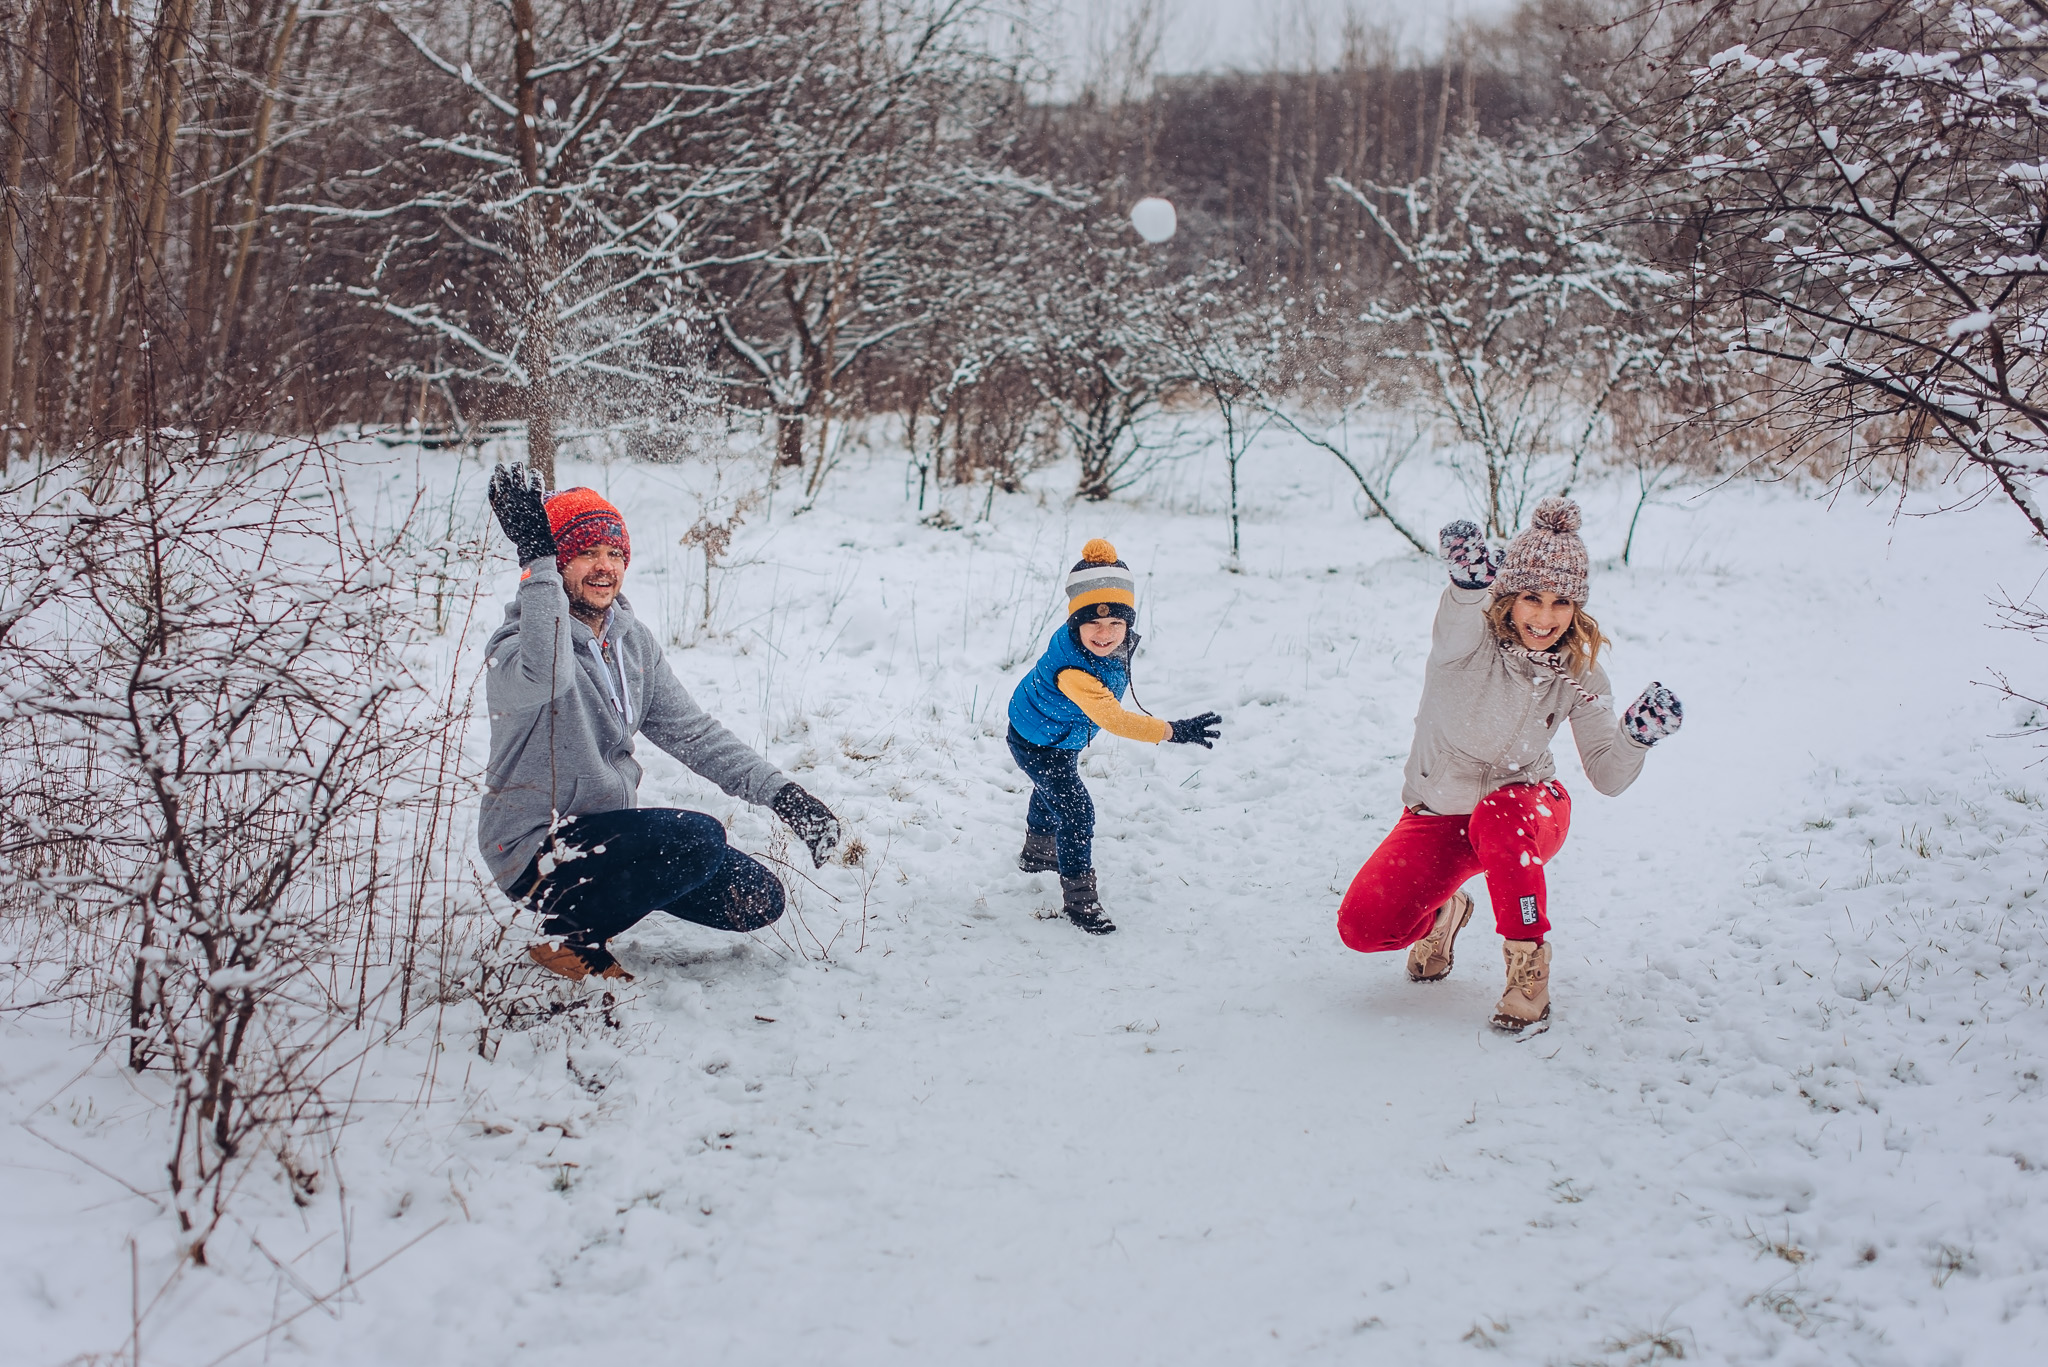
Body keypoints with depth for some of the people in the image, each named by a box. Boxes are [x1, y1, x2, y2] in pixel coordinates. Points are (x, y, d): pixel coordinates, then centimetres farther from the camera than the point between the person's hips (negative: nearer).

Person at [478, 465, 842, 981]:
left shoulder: (633, 639, 6)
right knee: (698, 839, -29)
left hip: (610, 829, 8)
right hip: (536, 852, -8)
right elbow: (544, 674, -44)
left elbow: (690, 731, 9)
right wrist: (536, 560, -42)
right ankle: (569, 935, -9)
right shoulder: (517, 646, -18)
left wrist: (779, 792, -1)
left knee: (758, 900, 3)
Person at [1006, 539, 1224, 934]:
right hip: (1038, 745, -9)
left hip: (1064, 738, 9)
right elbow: (1113, 719, -57)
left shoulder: (1120, 644, -22)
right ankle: (1079, 899, 1)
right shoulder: (1073, 672, -49)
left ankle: (1037, 852, 59)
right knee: (1075, 812, -13)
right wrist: (1173, 731, -64)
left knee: (1052, 792, 32)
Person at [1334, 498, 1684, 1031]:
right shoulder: (1468, 632, -20)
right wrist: (1471, 579, -71)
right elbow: (1463, 612, -47)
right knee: (1362, 927, -18)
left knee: (1498, 817, -39)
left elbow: (1607, 776, -12)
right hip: (1437, 816, 0)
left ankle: (1528, 966, -18)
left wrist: (1637, 737, -35)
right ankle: (1442, 914, 19)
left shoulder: (1578, 671, -11)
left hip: (1523, 810, 0)